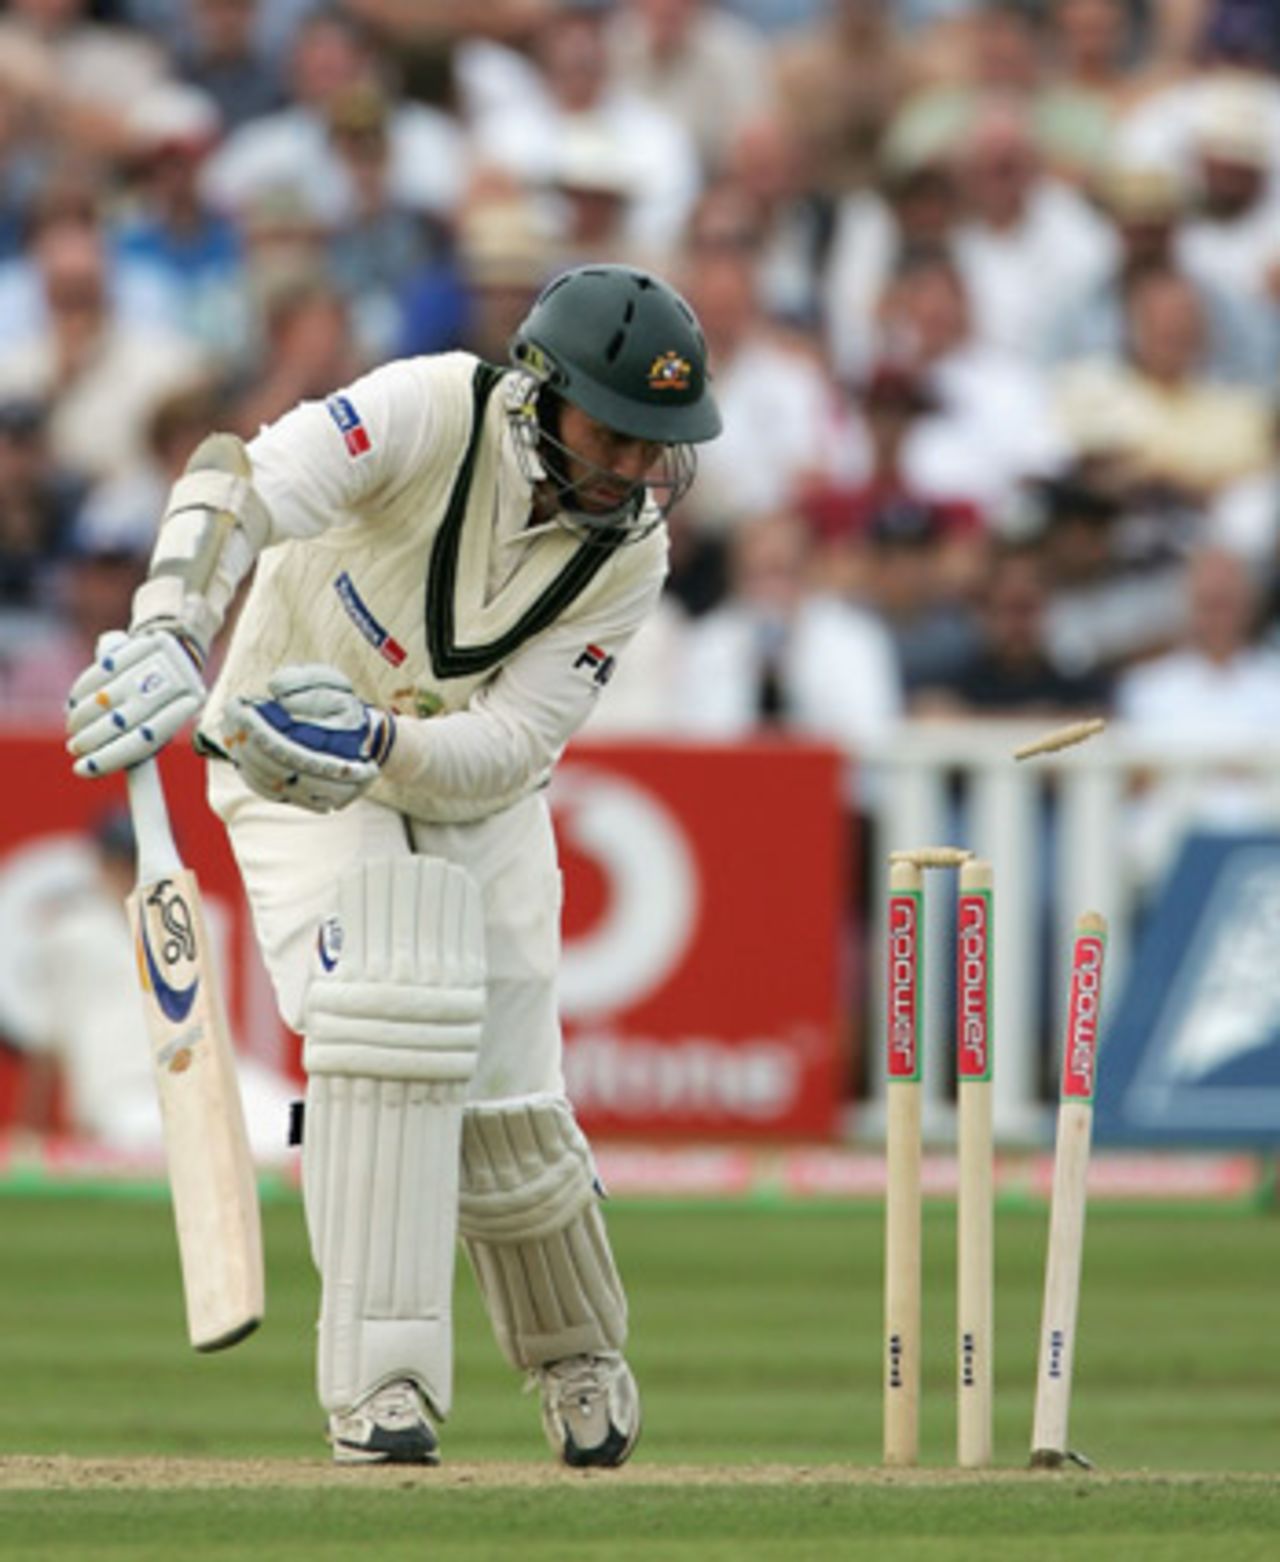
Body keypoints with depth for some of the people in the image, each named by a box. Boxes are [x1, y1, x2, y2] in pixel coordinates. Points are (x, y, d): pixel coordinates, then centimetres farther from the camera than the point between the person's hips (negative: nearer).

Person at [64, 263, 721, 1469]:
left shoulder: (628, 554, -17)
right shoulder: (433, 413, -28)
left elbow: (510, 748, -23)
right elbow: (241, 487, -42)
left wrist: (375, 743, -42)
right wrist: (169, 630, -59)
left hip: (472, 798, 3)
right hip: (298, 781, -3)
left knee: (505, 1108, 1)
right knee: (383, 1032, -24)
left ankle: (578, 1358, 30)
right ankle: (381, 1385, -20)